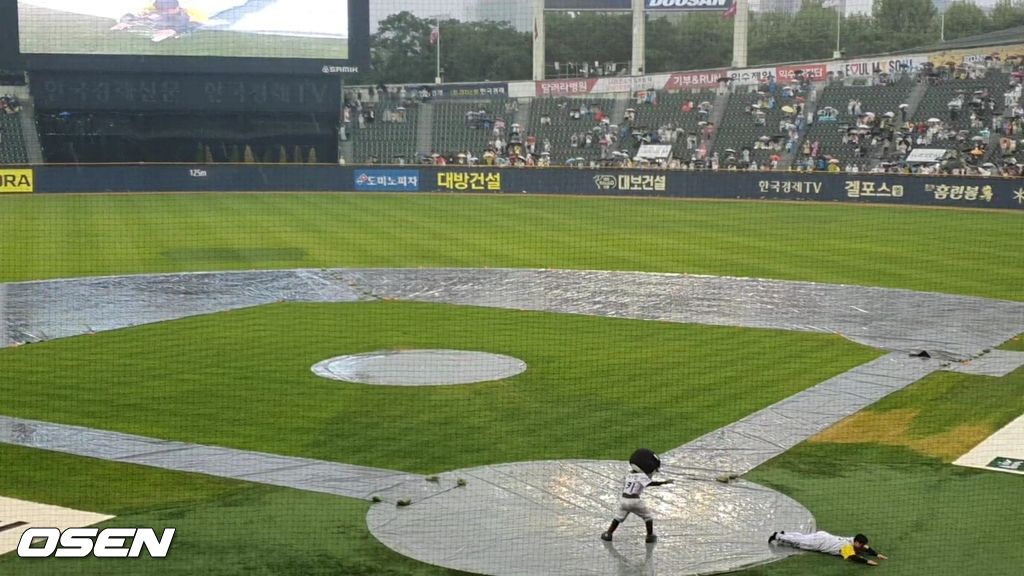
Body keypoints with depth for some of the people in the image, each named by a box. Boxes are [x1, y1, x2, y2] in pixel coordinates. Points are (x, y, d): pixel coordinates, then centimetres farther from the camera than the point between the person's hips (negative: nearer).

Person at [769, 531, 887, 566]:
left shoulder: (856, 542, -9)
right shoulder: (848, 546, -32)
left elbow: (868, 548, 3)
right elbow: (853, 557, -48)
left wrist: (877, 554, -12)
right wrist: (867, 561, -51)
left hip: (824, 536, 7)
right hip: (819, 541, -7)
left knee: (802, 539, 26)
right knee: (799, 542, 11)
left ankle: (782, 535, 42)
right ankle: (778, 536, 27)